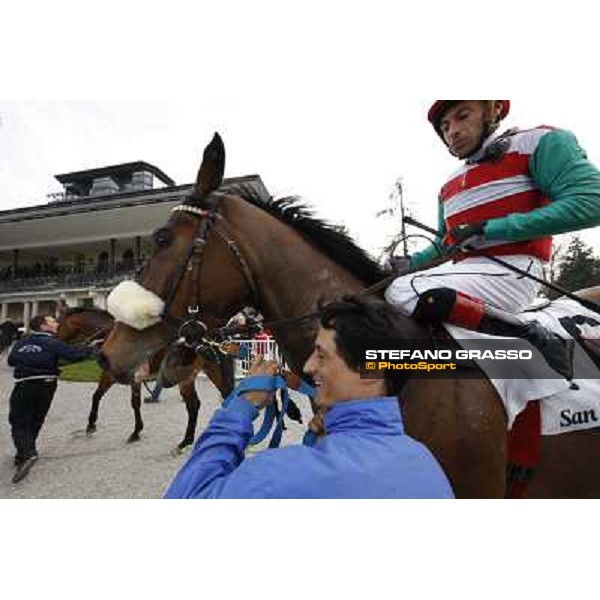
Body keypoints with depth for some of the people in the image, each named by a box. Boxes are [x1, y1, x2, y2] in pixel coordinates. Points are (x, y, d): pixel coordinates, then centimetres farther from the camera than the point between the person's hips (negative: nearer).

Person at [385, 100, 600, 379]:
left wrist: (488, 229, -16)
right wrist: (408, 264, 7)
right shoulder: (448, 188, 19)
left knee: (402, 292, -28)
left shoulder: (538, 142, 0)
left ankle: (532, 337, -17)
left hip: (510, 272, -8)